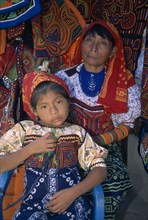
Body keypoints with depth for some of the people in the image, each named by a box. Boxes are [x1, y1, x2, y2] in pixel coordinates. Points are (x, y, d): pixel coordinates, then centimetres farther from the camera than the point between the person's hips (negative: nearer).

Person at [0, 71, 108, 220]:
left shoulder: (77, 132, 10)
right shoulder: (24, 129, 9)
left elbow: (100, 168, 4)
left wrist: (74, 192, -11)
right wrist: (30, 149, -5)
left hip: (72, 201, 1)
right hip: (34, 202, -1)